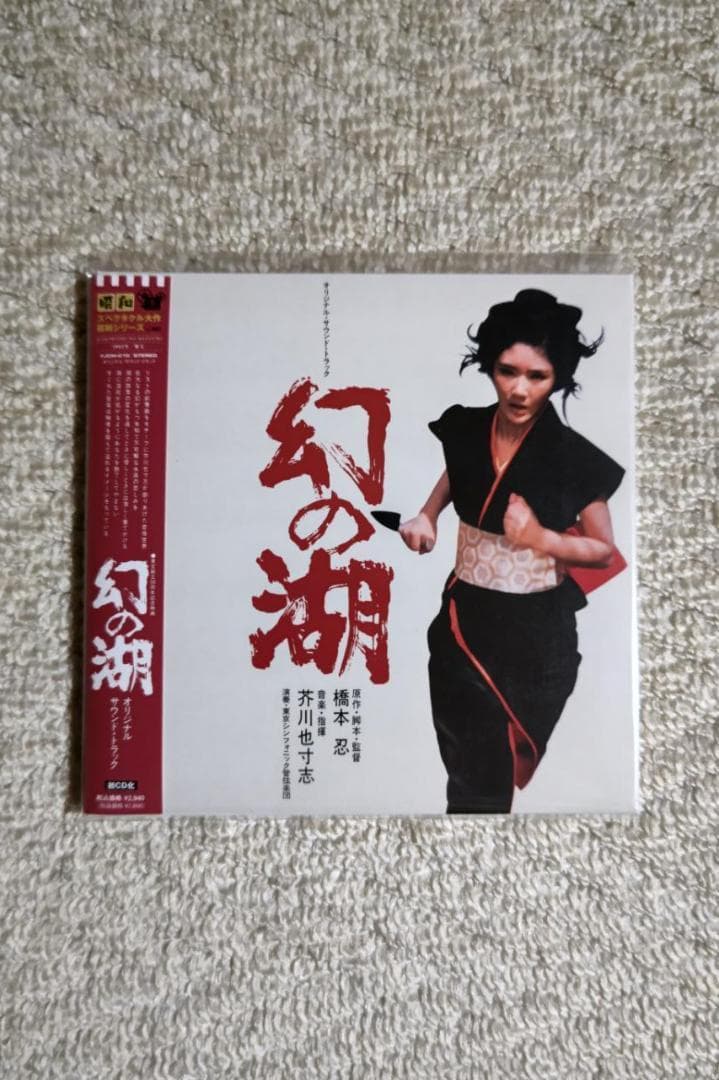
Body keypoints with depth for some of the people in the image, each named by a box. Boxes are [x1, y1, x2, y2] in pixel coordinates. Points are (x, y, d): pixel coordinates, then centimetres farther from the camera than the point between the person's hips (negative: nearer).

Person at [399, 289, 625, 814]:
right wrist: (426, 515, 0)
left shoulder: (574, 457, -16)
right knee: (469, 766, 13)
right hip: (465, 619, 2)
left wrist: (543, 539, -22)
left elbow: (605, 550, -4)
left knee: (513, 760, 19)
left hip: (536, 632, -2)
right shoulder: (464, 429, -6)